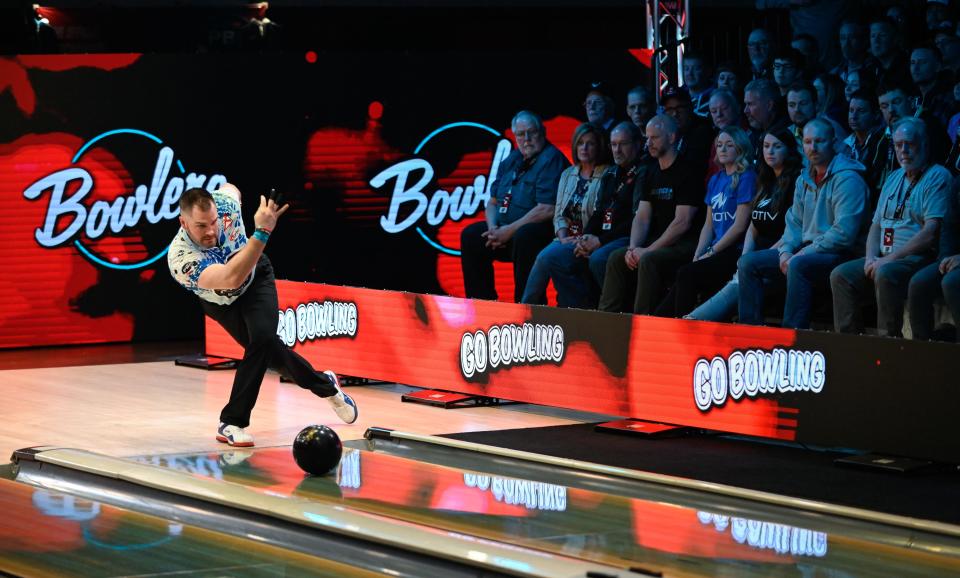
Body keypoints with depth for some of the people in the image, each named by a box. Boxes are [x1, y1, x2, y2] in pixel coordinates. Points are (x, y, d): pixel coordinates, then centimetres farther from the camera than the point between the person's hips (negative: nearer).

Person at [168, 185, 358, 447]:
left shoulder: (224, 203, -32)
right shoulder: (181, 259, -43)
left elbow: (230, 187, -4)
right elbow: (232, 278, -57)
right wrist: (262, 233, -63)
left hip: (256, 278, 1)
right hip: (222, 302, -1)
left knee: (262, 339, -22)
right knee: (269, 349, -1)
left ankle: (232, 422, -11)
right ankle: (325, 385, 26)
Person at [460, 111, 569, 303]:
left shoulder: (551, 159, -13)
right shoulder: (512, 160, 15)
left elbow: (547, 210, -23)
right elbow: (492, 202, 19)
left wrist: (509, 231, -19)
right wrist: (493, 229, -3)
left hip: (543, 230, -9)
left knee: (523, 236, -37)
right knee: (470, 235, 4)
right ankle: (482, 302, 7)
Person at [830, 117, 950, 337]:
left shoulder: (937, 177, -5)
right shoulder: (894, 178, 22)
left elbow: (931, 232, -15)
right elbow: (876, 224, 21)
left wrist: (890, 259, -17)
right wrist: (871, 258, 0)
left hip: (918, 258, -8)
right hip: (885, 257, 8)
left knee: (886, 274, -35)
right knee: (841, 275, -11)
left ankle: (888, 339, -30)